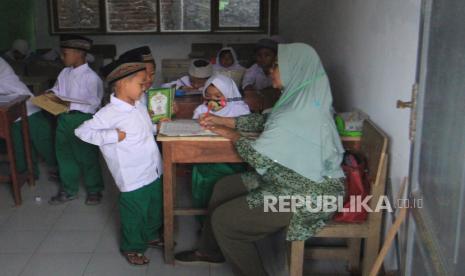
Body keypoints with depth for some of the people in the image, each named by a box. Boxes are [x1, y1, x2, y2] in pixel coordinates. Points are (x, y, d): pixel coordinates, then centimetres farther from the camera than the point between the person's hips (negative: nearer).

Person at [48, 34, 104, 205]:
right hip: (64, 119, 7)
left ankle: (94, 190, 26)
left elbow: (93, 103, -19)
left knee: (87, 156, 6)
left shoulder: (91, 77, -17)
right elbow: (57, 90, 18)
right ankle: (68, 191, 32)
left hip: (83, 120, -7)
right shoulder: (64, 73, 4)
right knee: (64, 155, 16)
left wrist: (72, 107, -27)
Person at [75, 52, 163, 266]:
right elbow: (82, 131, -22)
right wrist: (113, 135, -27)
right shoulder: (110, 113, -21)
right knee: (134, 214, 10)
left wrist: (157, 127, 5)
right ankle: (131, 247, 33)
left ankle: (150, 236, 49)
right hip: (133, 178, -8)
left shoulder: (139, 105, 5)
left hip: (153, 172, 8)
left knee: (154, 209, 25)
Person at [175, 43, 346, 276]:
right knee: (224, 187, 14)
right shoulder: (304, 101, 1)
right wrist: (222, 120, 12)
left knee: (223, 220, -6)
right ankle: (210, 250, 32)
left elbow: (259, 158, -19)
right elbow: (265, 120, 15)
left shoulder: (295, 117, -29)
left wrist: (234, 136, -1)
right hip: (303, 179, 10)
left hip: (307, 197, -10)